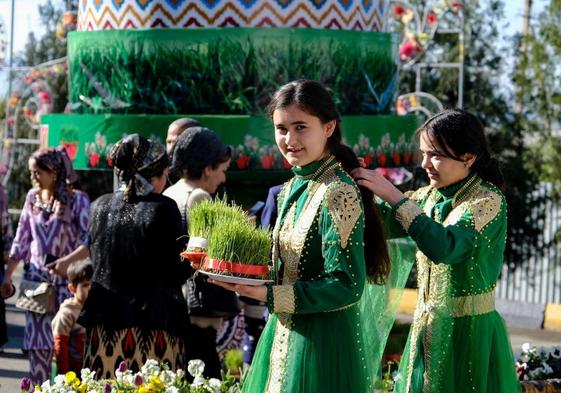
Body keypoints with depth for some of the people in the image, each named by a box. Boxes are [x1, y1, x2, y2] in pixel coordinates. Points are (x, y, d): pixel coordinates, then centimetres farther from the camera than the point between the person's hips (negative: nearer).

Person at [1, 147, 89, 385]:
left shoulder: (77, 200, -6)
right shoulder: (33, 197, 8)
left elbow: (88, 240, -11)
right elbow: (21, 239, 15)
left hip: (66, 278, -4)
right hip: (36, 277, 4)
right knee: (37, 341, 2)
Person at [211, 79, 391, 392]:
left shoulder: (337, 193, -18)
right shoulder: (294, 187, 8)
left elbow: (346, 286, -21)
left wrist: (268, 295, -24)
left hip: (322, 340, -8)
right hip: (287, 332, 8)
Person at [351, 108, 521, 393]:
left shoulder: (487, 200, -15)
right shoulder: (431, 196, 6)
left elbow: (443, 247, -30)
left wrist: (393, 196, -28)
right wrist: (360, 182, -4)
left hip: (469, 330, -7)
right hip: (427, 327, 7)